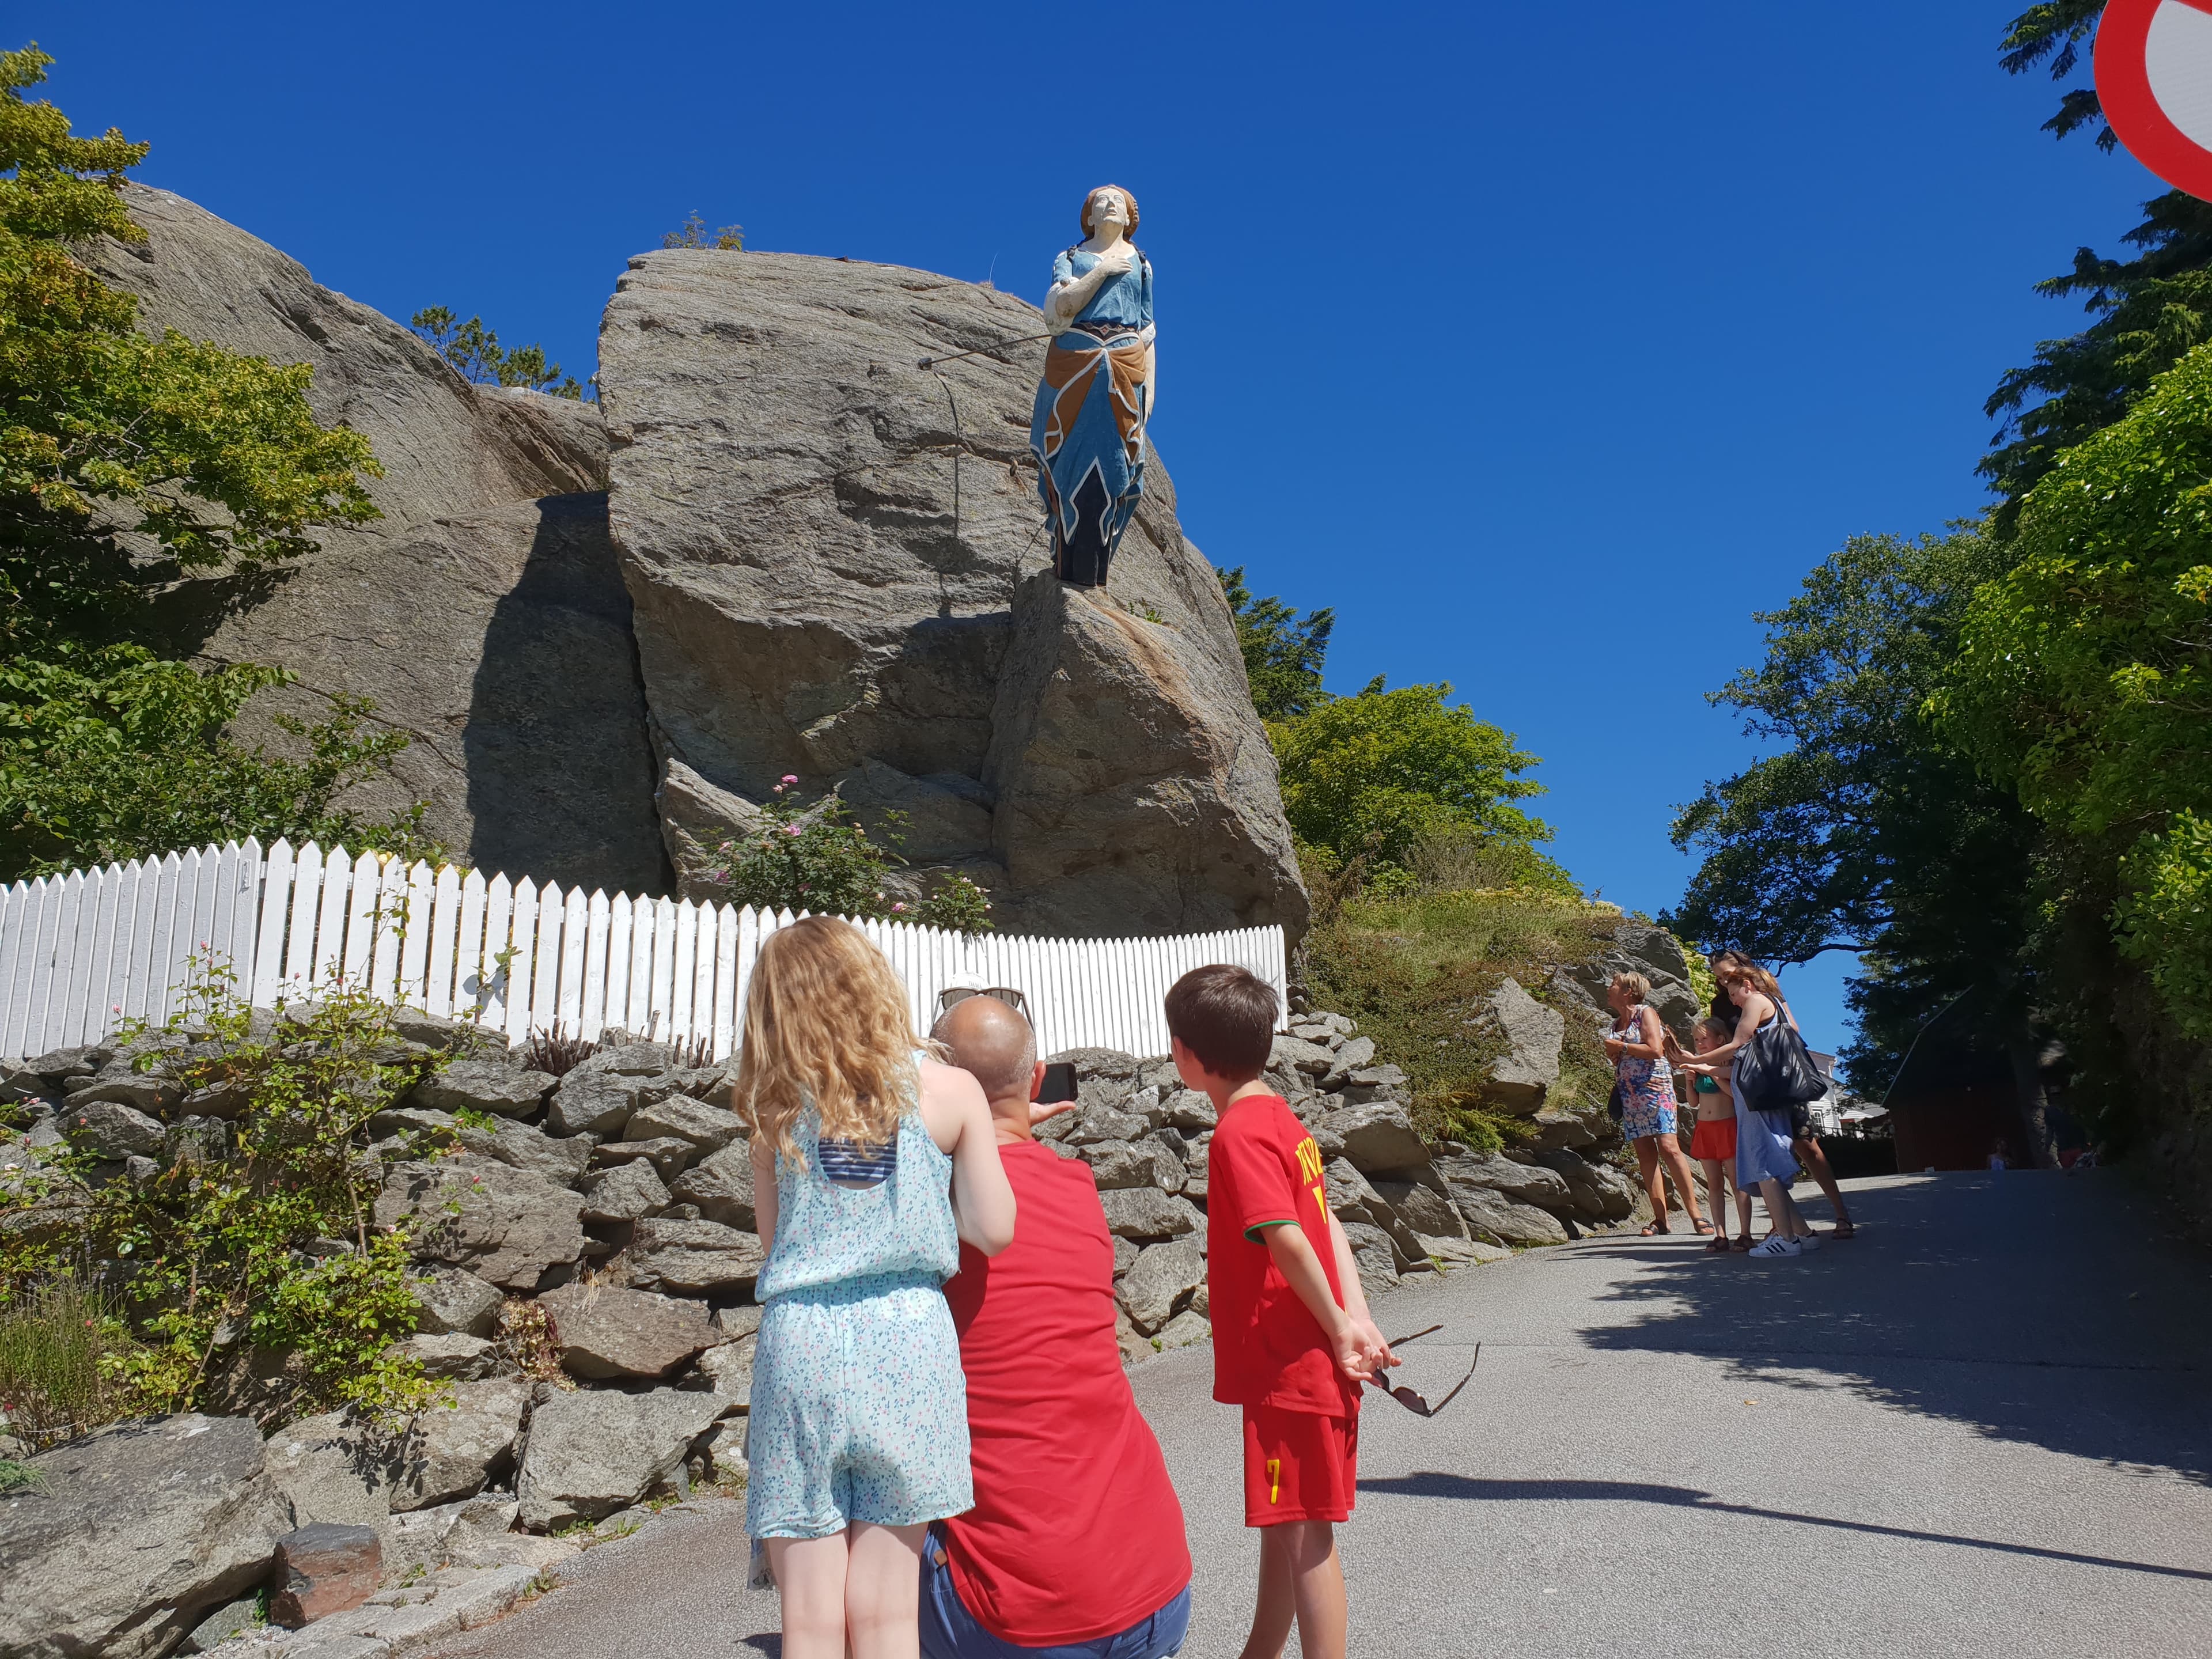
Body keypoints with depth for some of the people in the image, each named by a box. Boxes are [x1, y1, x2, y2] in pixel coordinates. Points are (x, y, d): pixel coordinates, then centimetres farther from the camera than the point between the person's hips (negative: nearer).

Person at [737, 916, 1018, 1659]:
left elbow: (774, 1235, 11)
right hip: (907, 1338, 0)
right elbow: (994, 1231, 1)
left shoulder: (778, 1106, 4)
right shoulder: (950, 1091, 0)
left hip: (800, 1343, 1)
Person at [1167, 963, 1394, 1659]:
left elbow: (1288, 1240, -26)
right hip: (1303, 1363, 10)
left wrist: (1338, 1329, -15)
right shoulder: (1279, 1117, 10)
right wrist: (1355, 1318, 0)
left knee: (1302, 1531, 0)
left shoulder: (1239, 1133, -19)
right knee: (1281, 1525, 21)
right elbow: (1328, 1224, 7)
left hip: (1290, 1368, -10)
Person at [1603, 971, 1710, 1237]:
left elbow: (1655, 1050, -14)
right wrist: (1612, 1052, 1)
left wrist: (1620, 1047, -8)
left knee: (1669, 1147, -15)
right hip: (1629, 1094, 7)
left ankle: (1695, 1213, -12)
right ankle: (1660, 1219, 0)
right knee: (1645, 1153, 1)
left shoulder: (1645, 1013, -2)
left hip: (1654, 1089, -7)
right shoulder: (1616, 1023, 17)